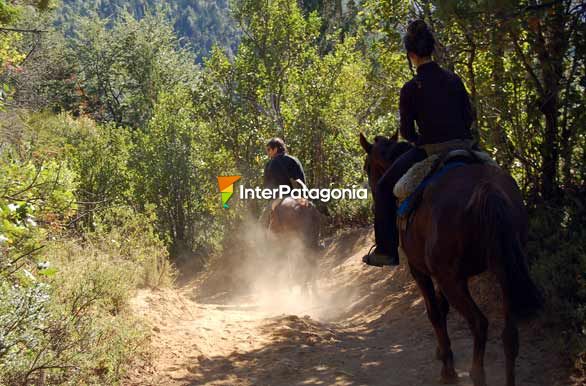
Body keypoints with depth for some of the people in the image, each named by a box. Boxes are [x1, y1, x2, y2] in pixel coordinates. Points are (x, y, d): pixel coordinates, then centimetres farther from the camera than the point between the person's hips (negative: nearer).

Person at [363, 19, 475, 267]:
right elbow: (469, 117, 10)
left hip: (430, 152, -5)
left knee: (383, 188, 12)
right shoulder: (454, 79, 4)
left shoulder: (411, 89, -9)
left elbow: (406, 132, -4)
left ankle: (387, 251, 9)